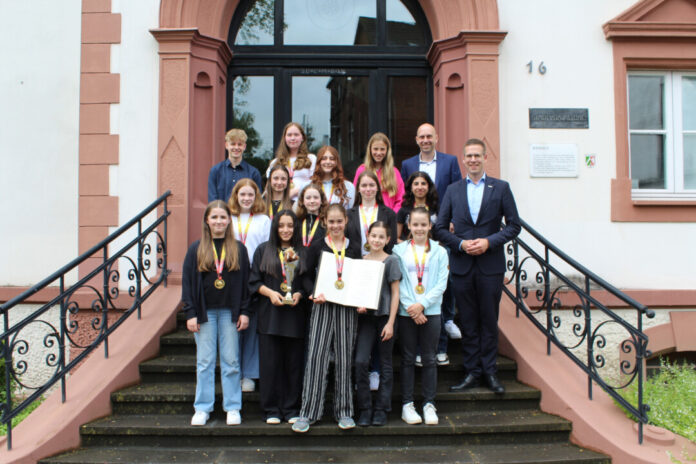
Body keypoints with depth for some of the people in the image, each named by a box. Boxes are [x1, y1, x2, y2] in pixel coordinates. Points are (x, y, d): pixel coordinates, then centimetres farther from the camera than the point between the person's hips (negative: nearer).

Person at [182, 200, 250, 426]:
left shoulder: (238, 249, 5)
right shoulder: (196, 249, 3)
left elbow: (245, 281, 6)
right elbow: (187, 282, 2)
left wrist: (244, 312, -1)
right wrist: (190, 313, -4)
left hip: (230, 312, 0)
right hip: (205, 312, 0)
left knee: (231, 361, 4)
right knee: (204, 362, 5)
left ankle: (233, 408, 13)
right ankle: (202, 409, 14)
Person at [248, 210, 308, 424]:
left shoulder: (303, 253, 10)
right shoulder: (263, 250, 8)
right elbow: (254, 281, 5)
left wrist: (299, 294, -8)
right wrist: (270, 293, -11)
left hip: (295, 314, 1)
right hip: (270, 315, -1)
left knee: (293, 363, 3)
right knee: (270, 363, -1)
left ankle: (291, 409, 13)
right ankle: (271, 410, 8)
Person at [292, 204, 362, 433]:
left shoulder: (354, 247, 9)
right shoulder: (316, 246, 5)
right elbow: (307, 276, 3)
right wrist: (314, 293, -16)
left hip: (347, 308, 2)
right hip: (323, 306, -1)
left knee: (344, 358, 5)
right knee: (315, 357, -6)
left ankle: (344, 411, 14)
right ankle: (308, 412, 1)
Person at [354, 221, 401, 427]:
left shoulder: (391, 261, 0)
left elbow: (395, 294, -2)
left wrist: (390, 322, -8)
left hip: (385, 316, -2)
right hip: (366, 317, 2)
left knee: (385, 364, 5)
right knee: (360, 361, -8)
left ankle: (381, 408, 15)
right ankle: (365, 408, 5)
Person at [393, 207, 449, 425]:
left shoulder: (439, 252, 4)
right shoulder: (399, 250, 2)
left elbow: (441, 283, -2)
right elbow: (396, 282, -3)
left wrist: (422, 304, -12)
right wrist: (410, 306, -12)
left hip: (431, 311, 1)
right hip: (406, 311, 0)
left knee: (429, 359, 6)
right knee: (408, 358, 6)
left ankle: (429, 404, 15)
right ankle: (407, 404, 12)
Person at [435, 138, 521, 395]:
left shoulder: (501, 188, 4)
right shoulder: (453, 190, 9)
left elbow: (514, 225, 3)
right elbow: (440, 228, 7)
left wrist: (489, 242, -11)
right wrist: (461, 243, -9)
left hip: (491, 265, -1)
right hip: (462, 265, 1)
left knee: (489, 320, 6)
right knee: (468, 321, 7)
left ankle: (489, 371, 18)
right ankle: (472, 372, 16)